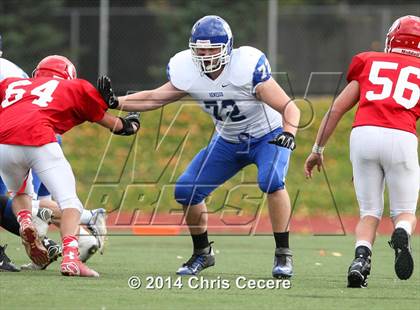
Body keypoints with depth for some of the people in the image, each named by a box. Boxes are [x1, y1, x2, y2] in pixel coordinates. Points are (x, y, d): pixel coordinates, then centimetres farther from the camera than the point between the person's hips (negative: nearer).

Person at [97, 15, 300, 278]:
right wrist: (116, 102, -16)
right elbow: (155, 98, -3)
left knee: (272, 181, -33)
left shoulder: (247, 67, -31)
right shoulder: (189, 73, -17)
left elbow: (289, 108, -30)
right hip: (229, 142, 5)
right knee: (187, 190, -5)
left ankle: (283, 255, -20)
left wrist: (288, 133, -49)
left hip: (268, 136, -5)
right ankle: (202, 254, 17)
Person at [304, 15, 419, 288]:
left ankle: (361, 256, -15)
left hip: (364, 134, 1)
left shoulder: (370, 63, 24)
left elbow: (338, 108, 20)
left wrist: (318, 149, 24)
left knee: (370, 213, 15)